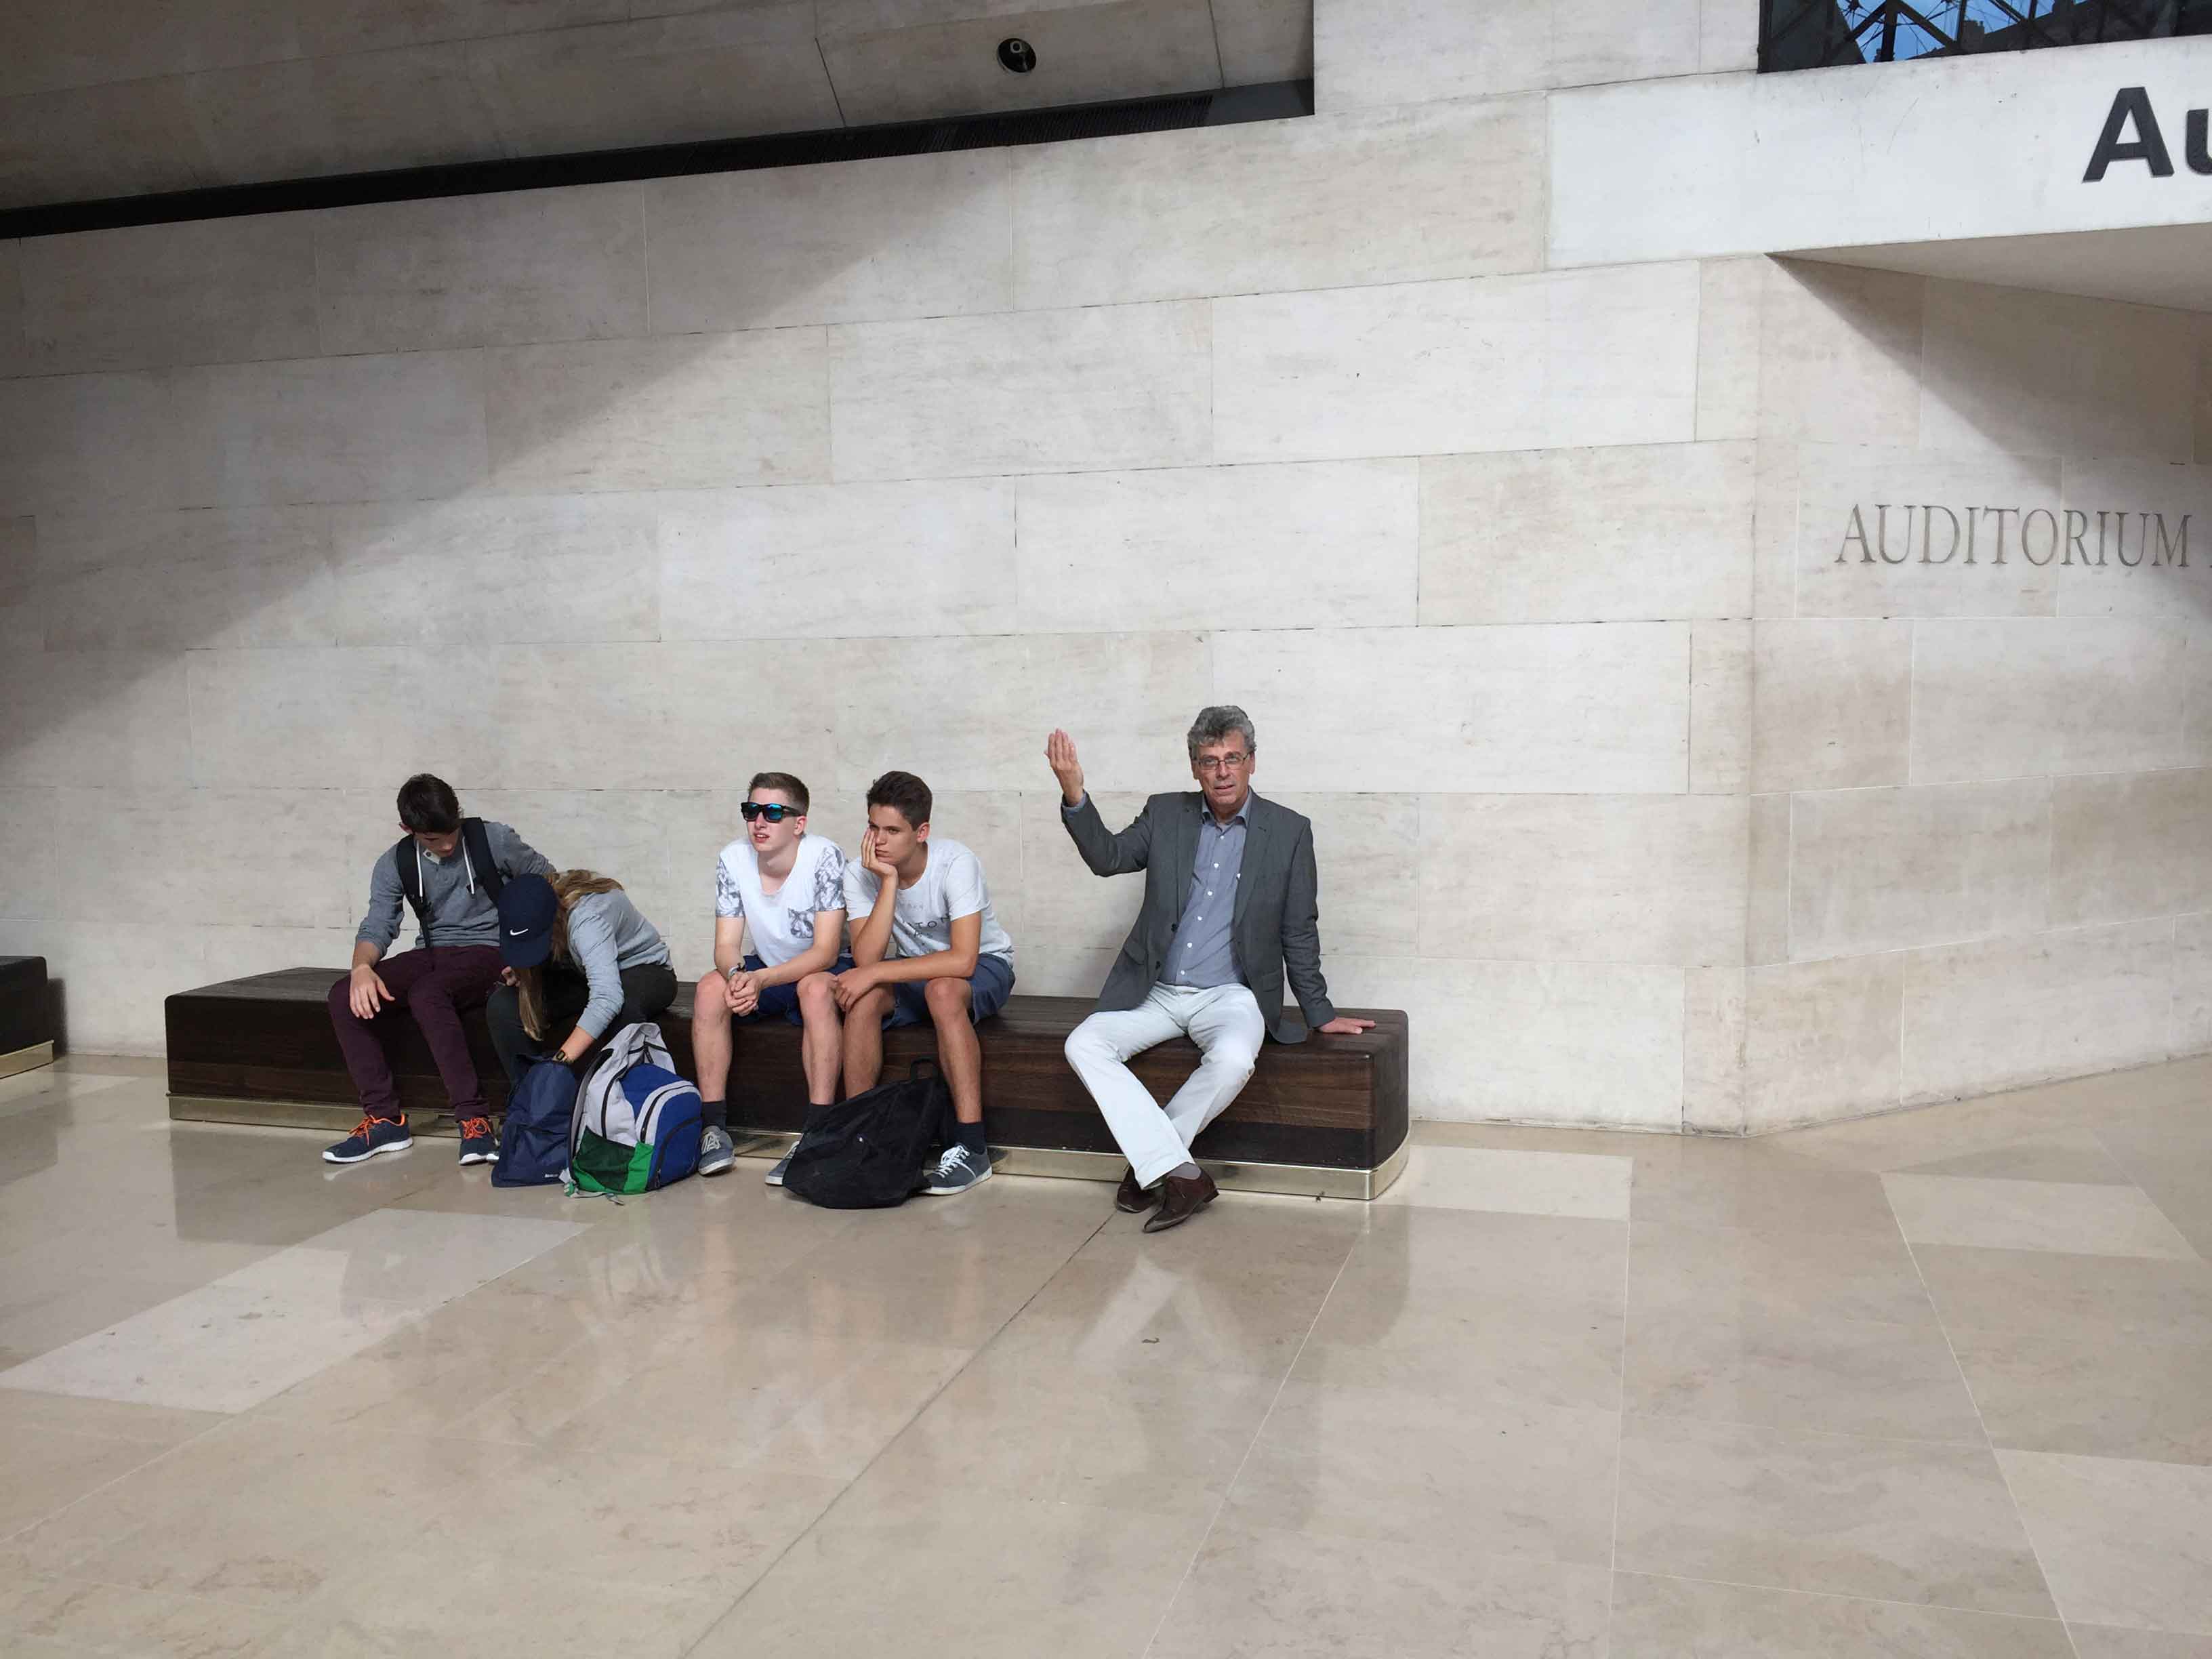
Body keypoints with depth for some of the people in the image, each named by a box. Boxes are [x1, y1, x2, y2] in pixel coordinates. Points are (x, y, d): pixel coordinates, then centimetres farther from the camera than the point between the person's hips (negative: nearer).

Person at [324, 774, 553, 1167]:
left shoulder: (493, 840, -6)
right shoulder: (395, 865, 3)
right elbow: (378, 925, -5)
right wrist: (362, 967, -28)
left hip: (489, 952, -5)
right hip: (433, 954, 5)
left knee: (427, 993, -36)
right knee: (345, 997, -19)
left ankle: (473, 1120, -33)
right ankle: (384, 1119, -14)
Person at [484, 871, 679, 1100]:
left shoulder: (587, 919, -37)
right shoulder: (532, 911, -17)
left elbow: (607, 997, -49)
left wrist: (561, 1059, -50)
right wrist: (518, 975, -18)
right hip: (581, 974, 6)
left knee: (621, 1006, -43)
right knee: (501, 1006, -18)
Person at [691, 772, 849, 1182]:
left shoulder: (823, 858, -24)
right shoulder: (733, 860, -10)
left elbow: (826, 951, -27)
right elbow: (726, 945, -9)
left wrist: (762, 979, -40)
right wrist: (736, 975, -34)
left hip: (827, 970, -4)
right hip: (767, 972, 5)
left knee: (815, 987, -37)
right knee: (710, 989, -22)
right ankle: (714, 1128, -18)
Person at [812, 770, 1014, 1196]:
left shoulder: (956, 863, -27)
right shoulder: (860, 873, -14)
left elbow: (963, 960, -36)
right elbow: (866, 958, -25)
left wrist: (874, 973, -35)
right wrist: (889, 881, -31)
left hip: (985, 965, -4)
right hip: (913, 969, 4)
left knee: (942, 989, -37)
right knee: (863, 997, -27)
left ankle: (972, 1148, -33)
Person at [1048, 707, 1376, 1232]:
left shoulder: (1289, 831, 0)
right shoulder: (1165, 814, 6)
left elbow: (1299, 933, 5)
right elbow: (1108, 857, -6)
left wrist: (1320, 1014, 7)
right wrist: (1074, 793, -21)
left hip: (1230, 995, -3)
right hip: (1155, 992, 3)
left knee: (1232, 1059, -35)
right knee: (1083, 1045, -22)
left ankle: (1147, 1162, -11)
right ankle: (1178, 1172, -22)